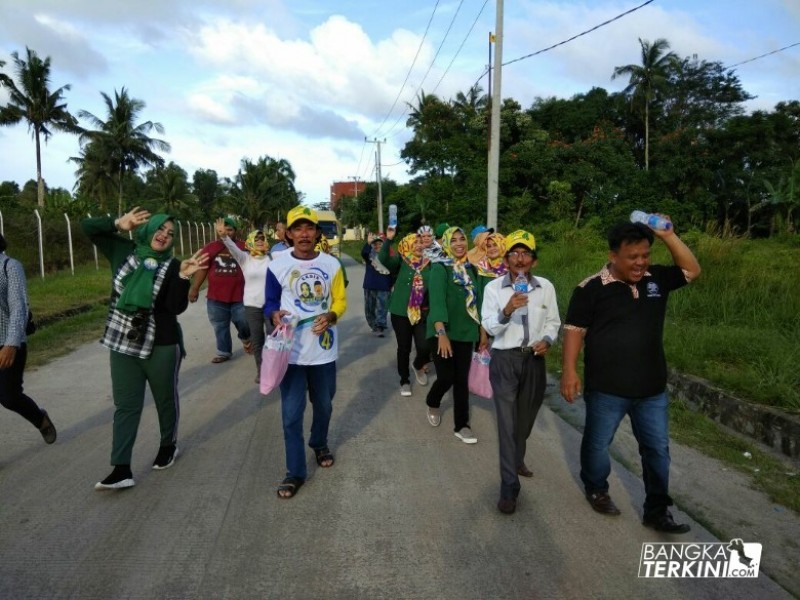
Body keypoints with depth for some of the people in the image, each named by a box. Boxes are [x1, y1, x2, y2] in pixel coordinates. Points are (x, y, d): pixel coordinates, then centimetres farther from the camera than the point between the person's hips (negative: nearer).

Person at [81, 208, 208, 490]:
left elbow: (177, 307, -15)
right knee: (125, 405, 5)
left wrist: (183, 276, -27)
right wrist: (118, 223, -11)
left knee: (165, 399, 14)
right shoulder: (125, 251, 2)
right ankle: (121, 469, 8)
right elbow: (88, 227, 5)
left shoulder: (172, 266, -7)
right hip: (122, 344, 3)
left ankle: (168, 445, 37)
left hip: (161, 346, -3)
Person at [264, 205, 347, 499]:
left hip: (323, 347, 2)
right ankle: (295, 472, 15)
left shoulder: (331, 264, -2)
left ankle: (320, 444, 48)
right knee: (291, 413, 1)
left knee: (323, 404, 19)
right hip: (291, 350, -2)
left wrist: (330, 316, -17)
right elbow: (270, 302, 1)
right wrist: (274, 314, -21)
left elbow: (340, 301, 4)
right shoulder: (277, 265, -7)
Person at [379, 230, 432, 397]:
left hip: (423, 313, 2)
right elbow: (383, 259, -25)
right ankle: (404, 380, 28)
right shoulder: (400, 261, -7)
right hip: (401, 313, -2)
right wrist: (388, 239, -35)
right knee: (404, 348, 8)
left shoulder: (428, 263, 2)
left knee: (425, 347, -6)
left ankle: (419, 366, 29)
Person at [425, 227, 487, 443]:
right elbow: (437, 301, -21)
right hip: (444, 332, -5)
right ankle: (432, 404, 27)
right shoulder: (439, 268, -10)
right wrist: (441, 333, -30)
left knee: (462, 380, 6)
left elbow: (476, 300, 14)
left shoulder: (470, 268, 8)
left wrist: (482, 329, 13)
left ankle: (461, 425, 17)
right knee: (446, 377, -5)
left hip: (465, 332, 5)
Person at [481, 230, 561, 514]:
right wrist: (506, 311, -33)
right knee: (507, 421, -4)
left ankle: (517, 459, 47)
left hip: (534, 359, 3)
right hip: (504, 360, -3)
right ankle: (509, 487, 4)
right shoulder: (493, 287, -8)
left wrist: (547, 340, -12)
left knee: (526, 418, 20)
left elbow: (553, 322, 8)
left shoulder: (546, 286, 0)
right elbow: (489, 327, -15)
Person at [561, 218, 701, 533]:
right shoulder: (591, 288, -12)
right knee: (597, 444, 14)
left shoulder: (656, 278, 3)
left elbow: (692, 271, 8)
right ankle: (596, 490, 40)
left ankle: (657, 511, 27)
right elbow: (574, 330, -11)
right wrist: (569, 371, -17)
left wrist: (667, 235, -4)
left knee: (657, 449, 12)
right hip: (606, 388, -4)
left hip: (652, 388, 5)